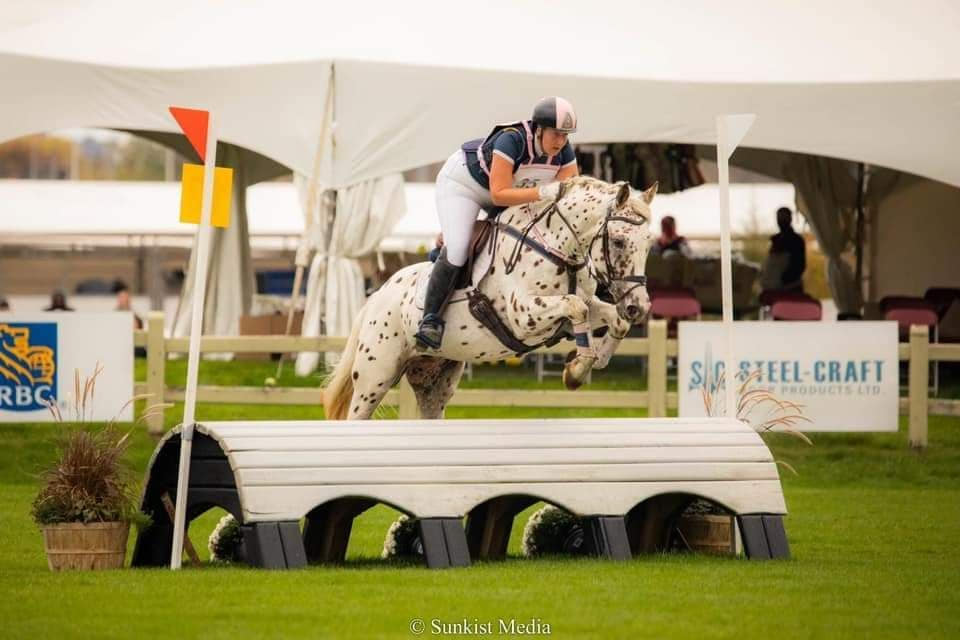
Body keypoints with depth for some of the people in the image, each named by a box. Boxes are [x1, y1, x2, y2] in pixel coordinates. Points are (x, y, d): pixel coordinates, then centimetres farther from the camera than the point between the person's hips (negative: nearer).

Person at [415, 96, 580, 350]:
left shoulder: (564, 151, -19)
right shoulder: (511, 141, -39)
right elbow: (498, 195, -43)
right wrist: (542, 192, -51)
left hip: (508, 188, 8)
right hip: (462, 183, -8)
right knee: (456, 250, -21)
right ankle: (430, 319, -14)